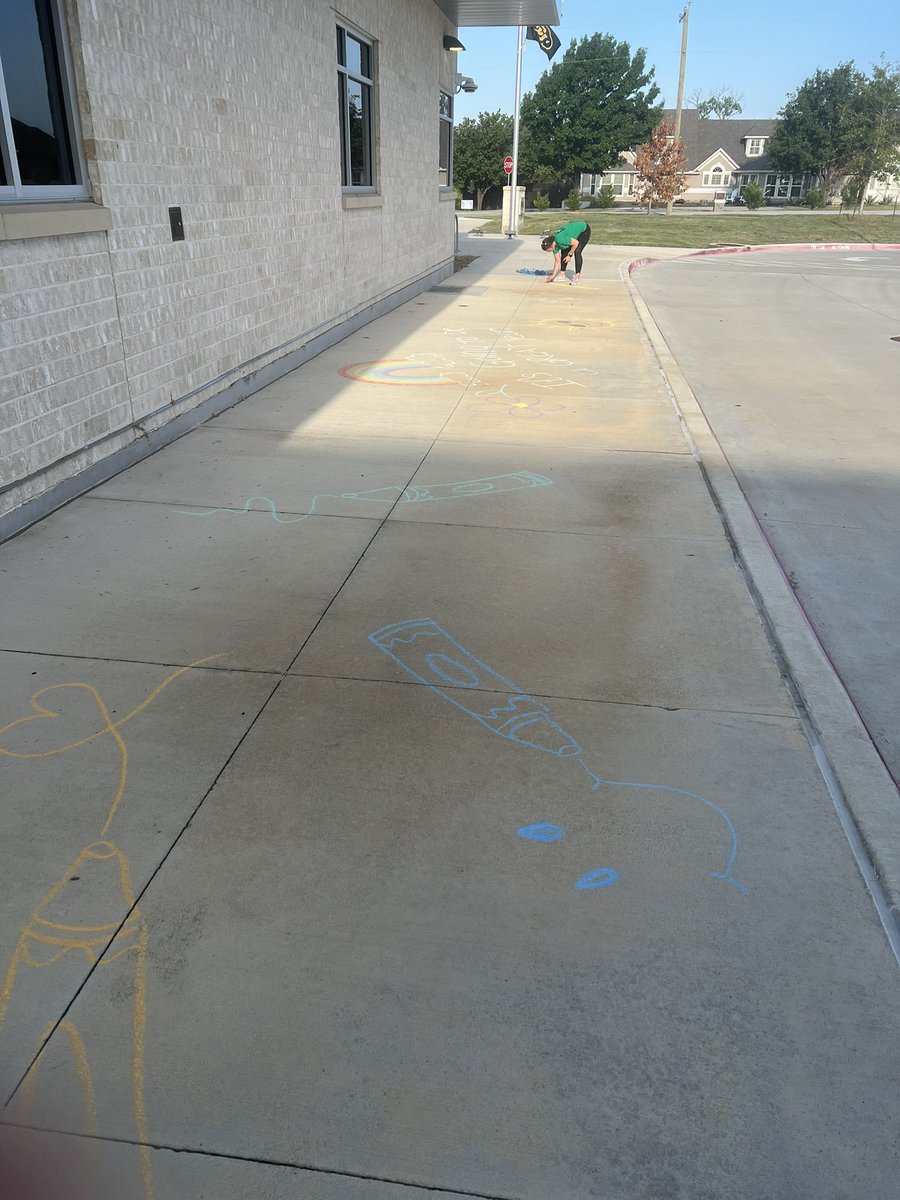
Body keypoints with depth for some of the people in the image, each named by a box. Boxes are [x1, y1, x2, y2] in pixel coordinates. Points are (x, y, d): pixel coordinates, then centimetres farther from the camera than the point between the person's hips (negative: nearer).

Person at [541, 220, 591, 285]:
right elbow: (557, 261, -2)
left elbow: (576, 243, -29)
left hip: (584, 230, -8)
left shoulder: (560, 239, -34)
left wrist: (569, 255, -19)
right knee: (564, 252, 3)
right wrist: (553, 276, -3)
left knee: (577, 252, -21)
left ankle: (578, 277, -18)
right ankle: (562, 274, 13)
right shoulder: (555, 245, -9)